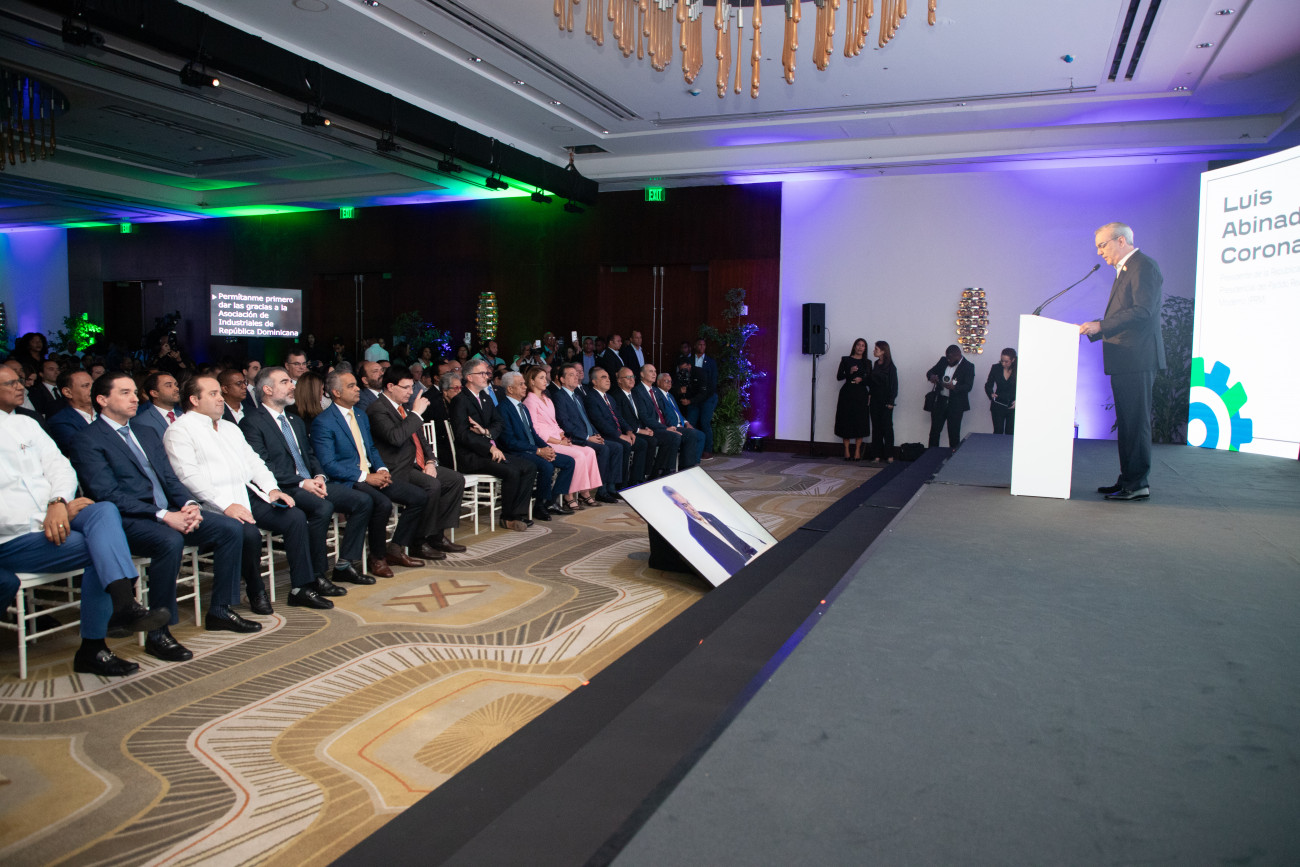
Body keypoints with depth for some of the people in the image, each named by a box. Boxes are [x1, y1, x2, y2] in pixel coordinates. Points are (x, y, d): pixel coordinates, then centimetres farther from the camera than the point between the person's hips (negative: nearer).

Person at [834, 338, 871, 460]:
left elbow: (870, 381, 10)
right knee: (846, 421, -2)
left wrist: (861, 379, -8)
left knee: (860, 422, -3)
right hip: (847, 393, -1)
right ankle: (846, 450, 5)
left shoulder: (867, 363, 10)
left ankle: (857, 451, 3)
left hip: (861, 394, 1)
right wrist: (849, 372, -13)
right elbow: (838, 376, 1)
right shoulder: (846, 360, 6)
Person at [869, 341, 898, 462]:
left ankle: (889, 455, 2)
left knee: (887, 426, -3)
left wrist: (891, 401, -12)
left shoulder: (890, 367, -6)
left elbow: (894, 385, -8)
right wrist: (870, 395, 4)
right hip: (875, 400, 6)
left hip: (885, 401, -6)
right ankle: (878, 454, 8)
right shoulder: (875, 365, 10)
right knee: (876, 427, 5)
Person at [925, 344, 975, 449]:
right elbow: (930, 372, 11)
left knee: (954, 433, 0)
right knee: (934, 430, 6)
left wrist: (954, 387, -31)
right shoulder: (943, 360, 8)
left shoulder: (968, 366, -5)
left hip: (956, 404, -4)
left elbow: (968, 386, -13)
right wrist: (931, 376, -14)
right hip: (940, 401, 4)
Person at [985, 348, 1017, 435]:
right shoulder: (995, 368, -2)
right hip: (998, 406, 1)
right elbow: (988, 385, 6)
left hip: (1012, 407, -1)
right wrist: (991, 394, -15)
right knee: (998, 432, 1)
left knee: (1010, 433, 2)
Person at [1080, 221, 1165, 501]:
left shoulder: (1143, 266, -9)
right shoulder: (1125, 270, 22)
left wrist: (1100, 325, -21)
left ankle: (1138, 484, -5)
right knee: (1127, 422, 13)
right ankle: (1127, 479, 20)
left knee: (1136, 421, -8)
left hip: (1137, 359, -11)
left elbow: (1142, 311, -20)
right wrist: (1094, 330, 15)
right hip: (1124, 360, 11)